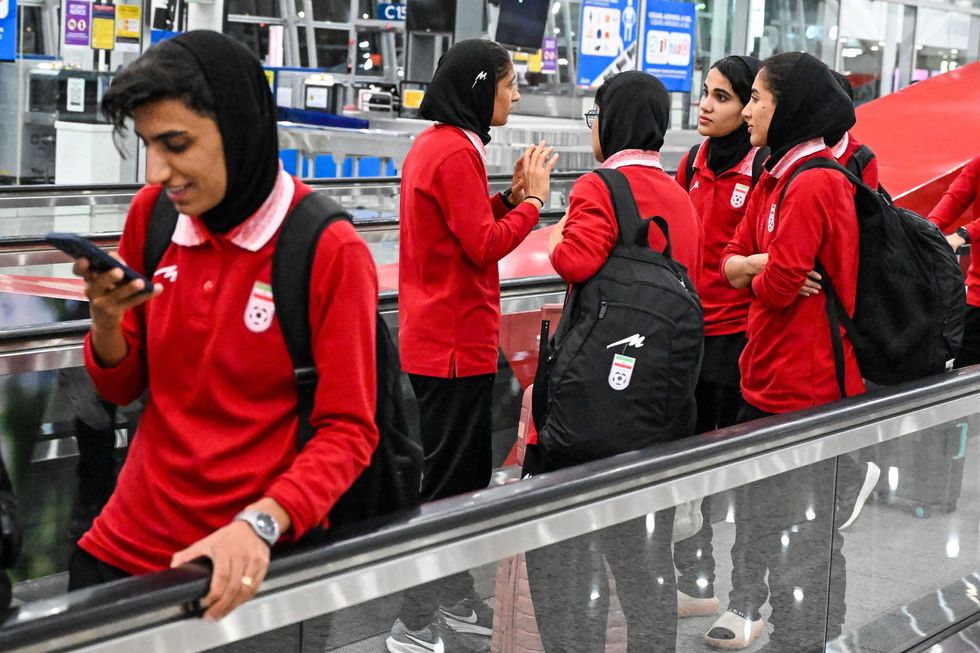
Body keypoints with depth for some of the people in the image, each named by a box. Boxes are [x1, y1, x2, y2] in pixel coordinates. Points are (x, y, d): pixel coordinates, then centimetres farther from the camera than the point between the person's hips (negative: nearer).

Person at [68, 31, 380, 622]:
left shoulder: (331, 251, -15)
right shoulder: (154, 213, -1)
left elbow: (348, 432, -14)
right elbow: (122, 388, 8)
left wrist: (260, 525, -29)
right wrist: (106, 322, -13)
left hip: (245, 566, -4)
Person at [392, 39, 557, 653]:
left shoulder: (435, 144, 14)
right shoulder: (455, 151, -17)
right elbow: (484, 246, -19)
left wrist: (512, 195, 6)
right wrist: (532, 198, -7)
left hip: (437, 340, 10)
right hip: (456, 344, -10)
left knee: (465, 476, 17)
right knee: (447, 483, -3)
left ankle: (455, 602, 26)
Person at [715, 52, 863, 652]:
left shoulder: (814, 183, -20)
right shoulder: (776, 176, 10)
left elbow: (776, 286, -22)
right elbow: (731, 263, 9)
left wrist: (759, 274, 0)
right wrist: (761, 265, -12)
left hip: (805, 388, -9)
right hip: (768, 378, 9)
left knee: (806, 523, 3)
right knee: (757, 502, 20)